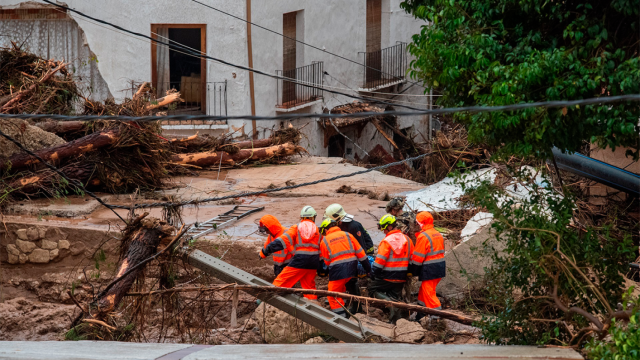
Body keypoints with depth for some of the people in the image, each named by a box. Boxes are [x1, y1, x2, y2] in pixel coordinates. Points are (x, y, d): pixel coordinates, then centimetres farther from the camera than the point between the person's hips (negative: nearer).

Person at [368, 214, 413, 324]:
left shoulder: (387, 241, -16)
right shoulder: (406, 239, 6)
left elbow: (380, 260, -17)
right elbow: (412, 258, 14)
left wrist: (373, 274, -7)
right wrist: (409, 273, 23)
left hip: (387, 277, -6)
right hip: (401, 277, 7)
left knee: (373, 289, 10)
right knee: (395, 297, 15)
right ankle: (394, 321, 13)